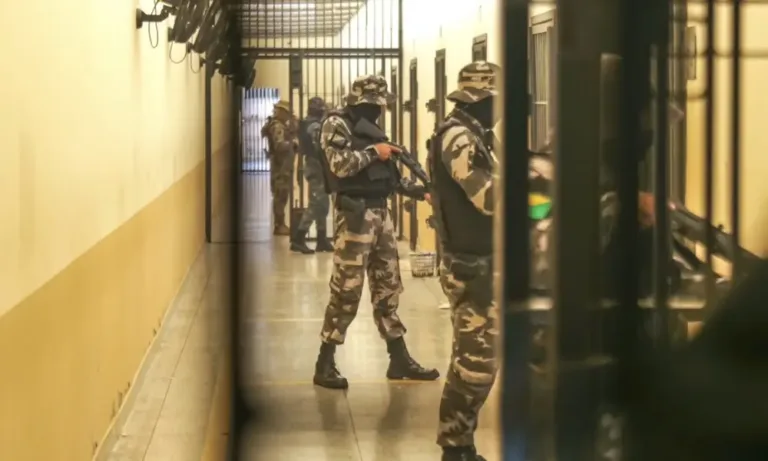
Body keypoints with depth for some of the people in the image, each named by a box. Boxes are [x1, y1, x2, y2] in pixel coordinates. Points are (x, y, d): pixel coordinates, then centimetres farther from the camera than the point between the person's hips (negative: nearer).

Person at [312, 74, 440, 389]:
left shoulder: (370, 127, 18)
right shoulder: (336, 124, -6)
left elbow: (388, 175, 21)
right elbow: (339, 165, -21)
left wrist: (421, 191, 13)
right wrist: (374, 152, -11)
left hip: (380, 213, 8)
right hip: (355, 215, -8)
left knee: (387, 288, 10)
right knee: (347, 290, -7)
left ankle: (399, 360, 16)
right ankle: (325, 364, 1)